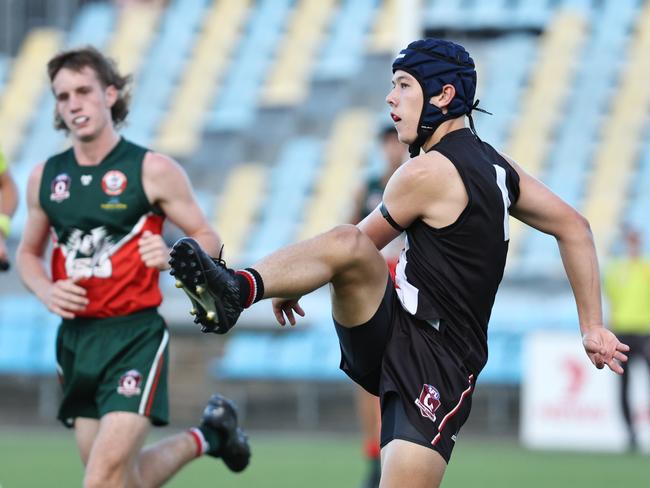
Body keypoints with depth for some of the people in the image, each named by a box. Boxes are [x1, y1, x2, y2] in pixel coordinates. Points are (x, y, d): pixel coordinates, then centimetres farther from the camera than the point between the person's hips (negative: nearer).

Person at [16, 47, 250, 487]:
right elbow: (29, 253, 19)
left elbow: (208, 239, -1)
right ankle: (205, 437, 40)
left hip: (135, 335, -5)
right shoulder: (45, 177, 7)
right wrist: (47, 292, -3)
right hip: (76, 337, 6)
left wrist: (173, 257, -23)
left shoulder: (152, 170, -6)